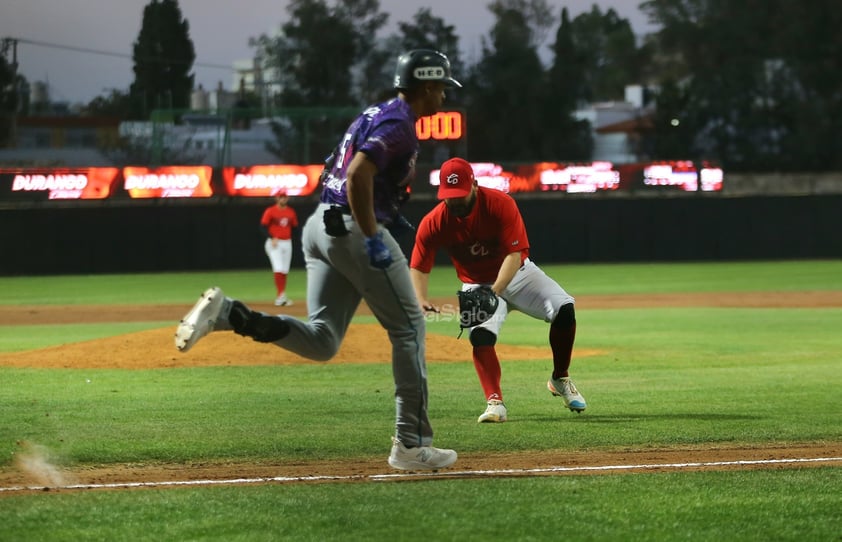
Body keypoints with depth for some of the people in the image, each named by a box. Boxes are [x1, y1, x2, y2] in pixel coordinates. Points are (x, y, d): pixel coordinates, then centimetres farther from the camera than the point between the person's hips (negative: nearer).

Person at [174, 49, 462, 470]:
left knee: (320, 341, 4)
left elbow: (340, 172, 28)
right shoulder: (398, 123, -10)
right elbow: (359, 175, -24)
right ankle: (411, 444, 1)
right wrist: (373, 238, -22)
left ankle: (226, 313, -14)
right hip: (353, 227, -9)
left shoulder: (375, 115, 21)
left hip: (319, 226, 9)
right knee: (409, 329, 2)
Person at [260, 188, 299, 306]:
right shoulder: (270, 211, -6)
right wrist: (272, 238, -20)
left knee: (285, 271, 8)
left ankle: (281, 296, 15)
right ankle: (280, 295, -18)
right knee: (278, 269, -16)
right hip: (274, 243, -5)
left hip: (287, 243, 5)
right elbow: (263, 226, -9)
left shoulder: (291, 212, 9)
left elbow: (294, 226, 17)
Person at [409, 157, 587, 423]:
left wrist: (494, 293, -40)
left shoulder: (500, 204, -25)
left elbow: (514, 254, -27)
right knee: (480, 334, -29)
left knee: (564, 309, -20)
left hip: (517, 274, 0)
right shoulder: (433, 223, -19)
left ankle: (560, 379, -1)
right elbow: (419, 267, -12)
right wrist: (421, 300, -32)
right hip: (476, 285, 0)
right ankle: (495, 403, -26)